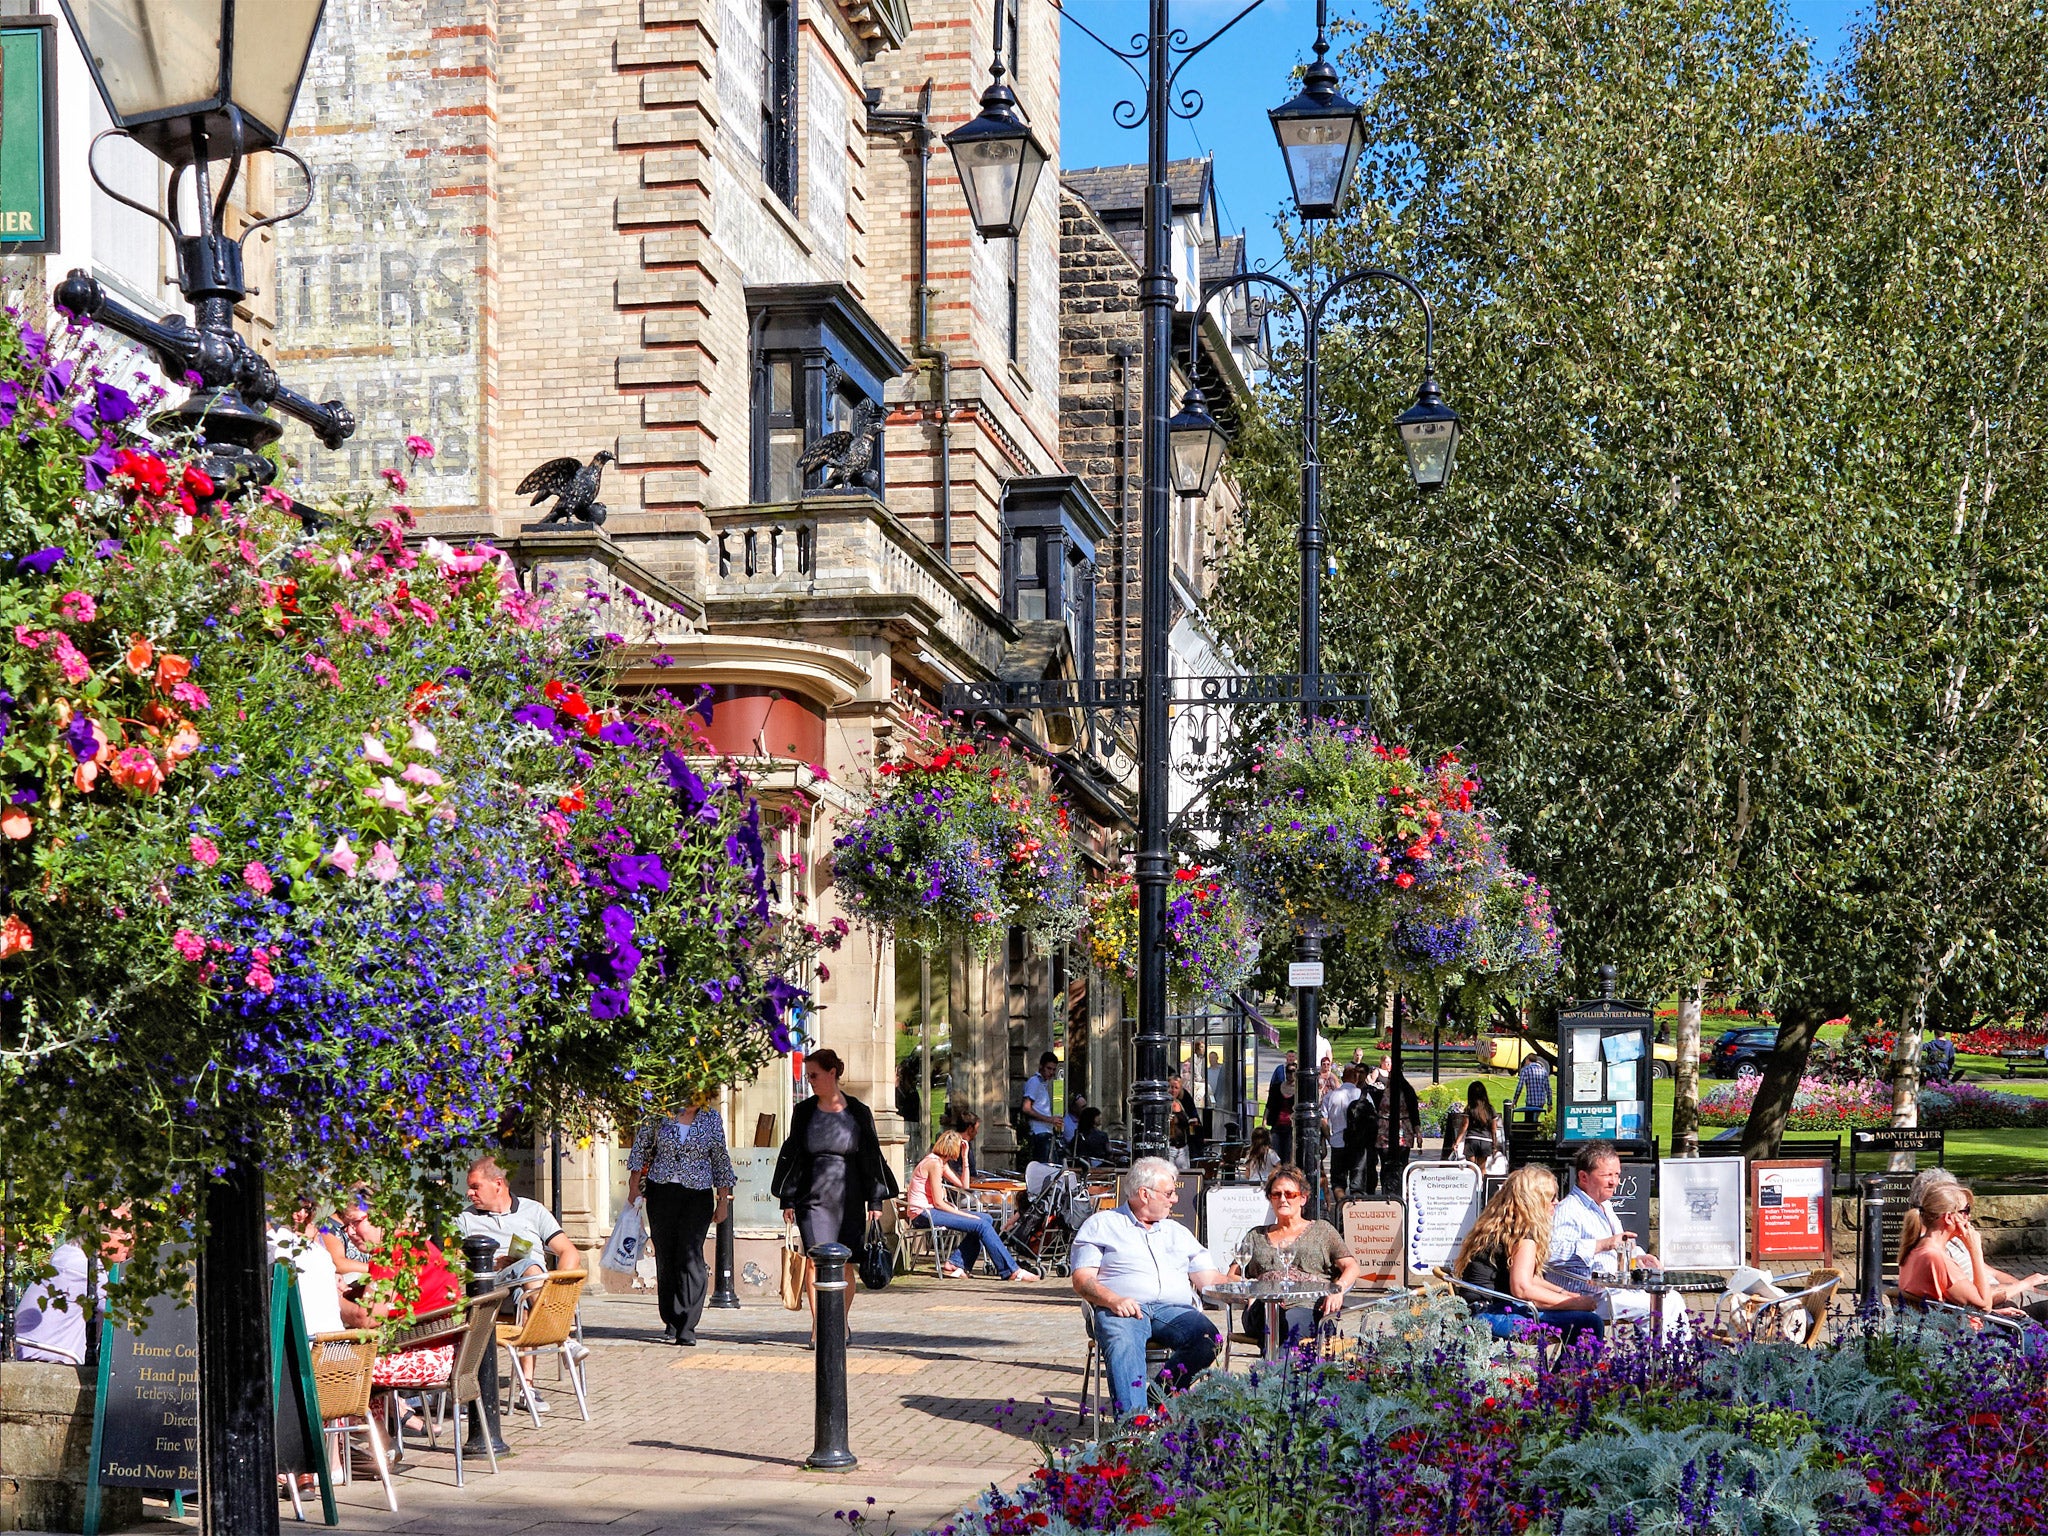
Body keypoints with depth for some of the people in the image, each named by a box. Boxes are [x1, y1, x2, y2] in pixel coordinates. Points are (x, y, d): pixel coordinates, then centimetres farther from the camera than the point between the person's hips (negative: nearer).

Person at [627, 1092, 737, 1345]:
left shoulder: (712, 1119, 3)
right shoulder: (660, 1115, 1)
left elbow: (720, 1160, 11)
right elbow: (642, 1149, 9)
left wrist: (723, 1200, 10)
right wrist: (634, 1186, 6)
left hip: (698, 1194, -1)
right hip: (661, 1192, 1)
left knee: (690, 1256, -12)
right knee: (665, 1256, 3)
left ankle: (686, 1326, -13)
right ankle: (671, 1321, 16)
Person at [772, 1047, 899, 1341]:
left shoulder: (858, 1113, 3)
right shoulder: (804, 1112, 6)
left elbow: (872, 1158, 6)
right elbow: (792, 1155, 8)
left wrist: (875, 1202, 2)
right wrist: (788, 1200, 3)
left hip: (850, 1198, 0)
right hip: (814, 1198, 0)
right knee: (815, 1259, -13)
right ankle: (817, 1324, -10)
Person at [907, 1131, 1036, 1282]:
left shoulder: (941, 1163, 16)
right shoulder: (934, 1163, -14)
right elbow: (938, 1203, -17)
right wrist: (966, 1215, -14)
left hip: (930, 1211, 10)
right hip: (923, 1214, -10)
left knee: (986, 1219, 2)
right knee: (981, 1225, -18)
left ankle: (956, 1265, -3)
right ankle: (1011, 1271, -14)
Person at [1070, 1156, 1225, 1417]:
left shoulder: (1178, 1232, 30)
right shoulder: (1101, 1225, 16)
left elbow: (1209, 1279, 21)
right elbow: (1082, 1280, 4)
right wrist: (1113, 1300, -16)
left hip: (1174, 1309, 4)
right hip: (1123, 1310, -4)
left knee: (1207, 1337, -28)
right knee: (1122, 1343, -37)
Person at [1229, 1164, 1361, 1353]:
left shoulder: (1321, 1230, 25)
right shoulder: (1255, 1236, 32)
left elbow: (1351, 1267, 14)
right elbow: (1232, 1277, 22)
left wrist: (1337, 1289, -10)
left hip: (1309, 1307, -1)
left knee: (1294, 1318, -41)